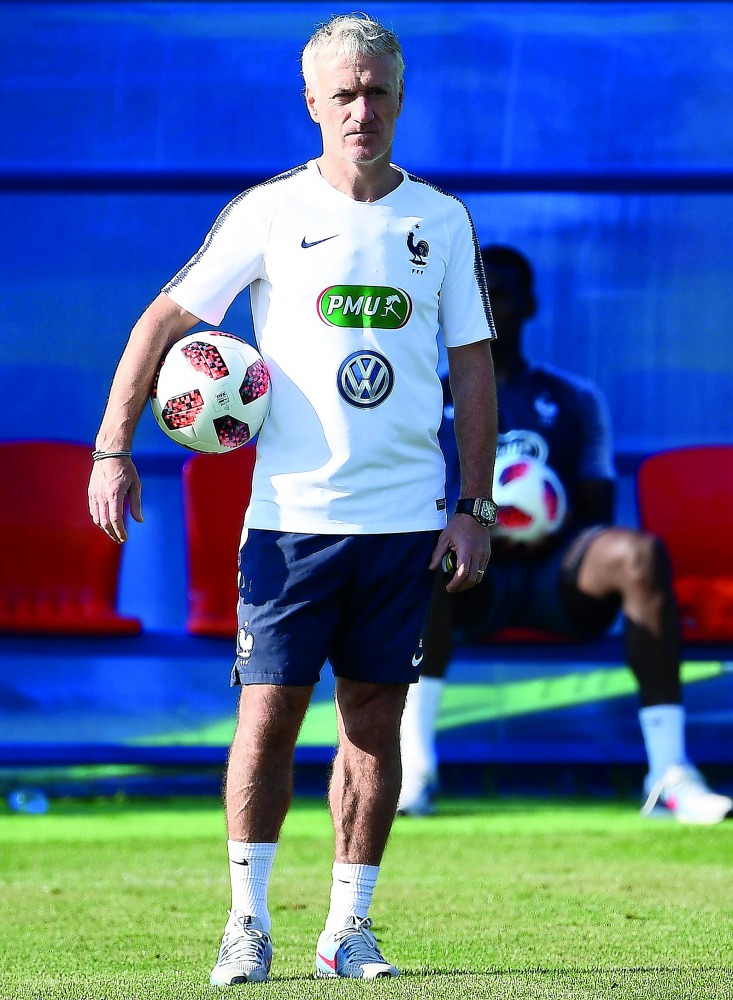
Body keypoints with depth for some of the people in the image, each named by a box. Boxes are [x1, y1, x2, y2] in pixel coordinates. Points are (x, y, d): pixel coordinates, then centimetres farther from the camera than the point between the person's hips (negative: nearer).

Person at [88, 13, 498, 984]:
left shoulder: (442, 219, 7)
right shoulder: (269, 211, 0)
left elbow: (473, 366, 11)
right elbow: (165, 318, 2)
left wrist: (474, 506, 4)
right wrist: (113, 448, -6)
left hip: (406, 517, 2)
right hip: (291, 511, -2)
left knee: (375, 721, 4)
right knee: (269, 711, -5)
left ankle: (348, 925, 12)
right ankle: (247, 921, 4)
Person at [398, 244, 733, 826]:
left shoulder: (576, 400, 22)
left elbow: (598, 511, 12)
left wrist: (553, 532, -12)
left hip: (558, 573, 1)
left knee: (640, 552, -33)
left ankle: (669, 773, -39)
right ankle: (414, 762, -42)